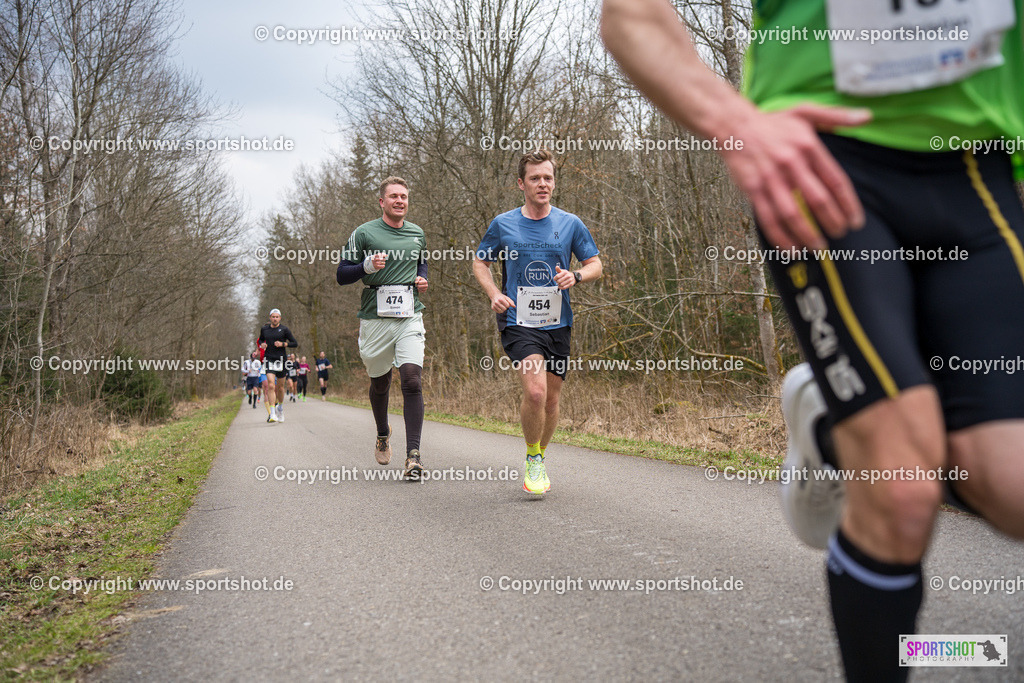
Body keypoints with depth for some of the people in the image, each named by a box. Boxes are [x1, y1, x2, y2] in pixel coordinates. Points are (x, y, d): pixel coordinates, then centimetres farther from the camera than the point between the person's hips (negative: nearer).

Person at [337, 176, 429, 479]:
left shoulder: (418, 234, 12)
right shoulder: (364, 233, 0)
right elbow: (342, 275, -1)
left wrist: (423, 279, 9)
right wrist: (367, 266, -19)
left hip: (410, 317, 1)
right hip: (375, 318, -1)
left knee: (412, 379, -16)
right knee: (379, 383, 12)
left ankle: (413, 454, -16)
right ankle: (383, 435, 41)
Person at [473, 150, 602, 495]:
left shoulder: (570, 224, 5)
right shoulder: (502, 224, 2)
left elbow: (595, 264, 11)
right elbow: (480, 262, 14)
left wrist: (576, 276, -11)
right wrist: (494, 293, -4)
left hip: (558, 324, 3)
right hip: (518, 321, -3)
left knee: (551, 399, 8)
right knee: (535, 391, -22)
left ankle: (540, 460, 33)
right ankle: (532, 458, 2)